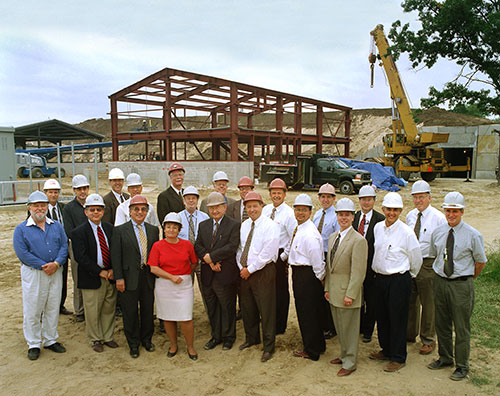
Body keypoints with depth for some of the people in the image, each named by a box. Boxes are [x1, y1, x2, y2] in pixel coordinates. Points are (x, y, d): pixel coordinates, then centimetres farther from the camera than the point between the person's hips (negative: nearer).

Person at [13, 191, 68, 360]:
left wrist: (56, 263, -15)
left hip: (55, 273, 3)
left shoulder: (56, 226, 8)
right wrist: (43, 266, -16)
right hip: (33, 274, -3)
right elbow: (22, 253, -11)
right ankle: (33, 344, 19)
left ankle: (50, 340, 26)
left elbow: (64, 246, 2)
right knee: (32, 311, 4)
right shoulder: (21, 229, -2)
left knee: (53, 308, 12)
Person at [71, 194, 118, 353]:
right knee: (93, 311, 7)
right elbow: (81, 257, -14)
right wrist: (100, 272, -16)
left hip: (110, 276, 4)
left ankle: (108, 337, 31)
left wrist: (112, 269, -7)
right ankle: (95, 339, 26)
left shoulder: (110, 228, 7)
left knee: (109, 308, 14)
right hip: (91, 279, -4)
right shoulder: (78, 232, -7)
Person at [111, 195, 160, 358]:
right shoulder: (119, 230, -3)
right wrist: (119, 278, -11)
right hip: (130, 277, -3)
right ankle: (133, 343, 26)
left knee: (148, 309, 14)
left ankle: (146, 339, 34)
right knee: (130, 312, 8)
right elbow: (116, 256, -6)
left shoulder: (153, 230, 7)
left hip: (148, 276, 3)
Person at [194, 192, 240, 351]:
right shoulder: (203, 225, 10)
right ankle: (216, 336, 33)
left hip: (225, 274, -5)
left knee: (227, 307, 9)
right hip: (207, 276, 5)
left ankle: (228, 337, 28)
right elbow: (197, 246, 2)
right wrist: (210, 261, -14)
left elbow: (232, 247, -18)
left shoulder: (234, 225, -6)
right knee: (211, 307, 16)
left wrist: (211, 257, -19)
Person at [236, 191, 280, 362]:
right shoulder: (244, 225, 10)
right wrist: (241, 267, 0)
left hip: (263, 272, -6)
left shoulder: (270, 226, -12)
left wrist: (250, 269, -14)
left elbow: (267, 253, -17)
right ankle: (251, 338, 37)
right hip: (245, 272, 7)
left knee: (266, 310, 1)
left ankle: (268, 346, 17)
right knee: (247, 308, 16)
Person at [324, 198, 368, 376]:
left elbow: (358, 271, -18)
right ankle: (344, 355, 37)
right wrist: (327, 288, 12)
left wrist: (350, 295, -19)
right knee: (339, 327, 20)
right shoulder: (332, 237, 9)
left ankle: (349, 363, 22)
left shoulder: (358, 240, -16)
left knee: (348, 328, 6)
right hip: (334, 292, 7)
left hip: (348, 292, -7)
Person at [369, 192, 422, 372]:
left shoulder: (406, 232, -15)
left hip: (398, 280, -6)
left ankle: (398, 358, 20)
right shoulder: (378, 228, 2)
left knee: (397, 319, 4)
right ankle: (386, 350, 35)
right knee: (382, 316, 16)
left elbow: (416, 259, -3)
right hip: (379, 278, 6)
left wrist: (409, 276, 9)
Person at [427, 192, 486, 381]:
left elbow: (480, 261, 1)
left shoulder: (473, 235, -11)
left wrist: (467, 279, 7)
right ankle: (445, 358, 36)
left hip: (461, 284, -4)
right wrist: (441, 271, 10)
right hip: (440, 281, 4)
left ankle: (462, 366, 24)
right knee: (442, 324, 16)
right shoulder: (437, 232, 1)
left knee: (461, 327, 6)